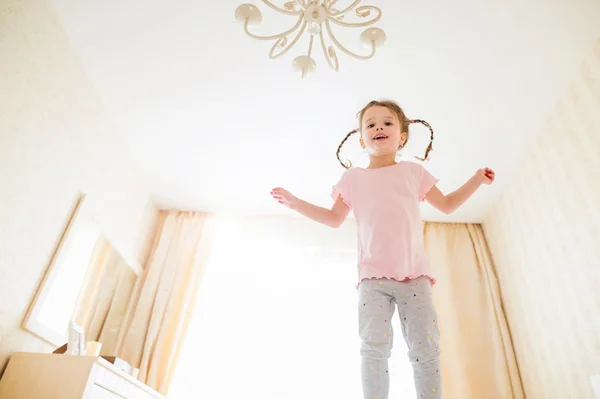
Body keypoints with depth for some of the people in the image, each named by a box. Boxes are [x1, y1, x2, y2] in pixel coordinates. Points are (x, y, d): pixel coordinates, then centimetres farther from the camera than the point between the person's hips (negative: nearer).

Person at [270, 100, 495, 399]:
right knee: (374, 347, -10)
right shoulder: (353, 177, 15)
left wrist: (476, 180, 16)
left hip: (414, 274, 1)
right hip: (373, 277, 0)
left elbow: (447, 204, 26)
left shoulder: (413, 171, 16)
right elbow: (334, 218, 19)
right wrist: (294, 202, 14)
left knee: (426, 349, -4)